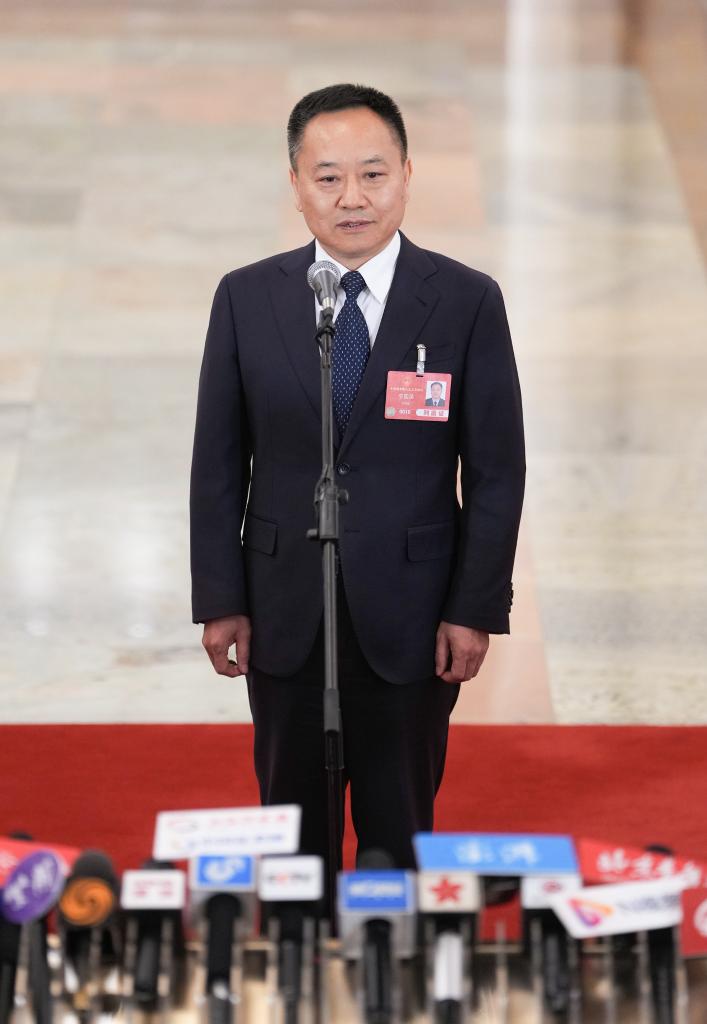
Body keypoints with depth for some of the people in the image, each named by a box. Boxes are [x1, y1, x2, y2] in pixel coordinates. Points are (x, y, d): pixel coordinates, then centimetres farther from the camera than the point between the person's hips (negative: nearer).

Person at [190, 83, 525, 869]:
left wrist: (475, 610, -6)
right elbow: (218, 462, 3)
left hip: (410, 618, -1)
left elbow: (496, 470, -3)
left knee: (399, 830, 10)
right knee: (292, 827, 12)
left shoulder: (468, 302, -6)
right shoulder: (245, 299, -1)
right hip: (283, 617, 2)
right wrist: (219, 601, -1)